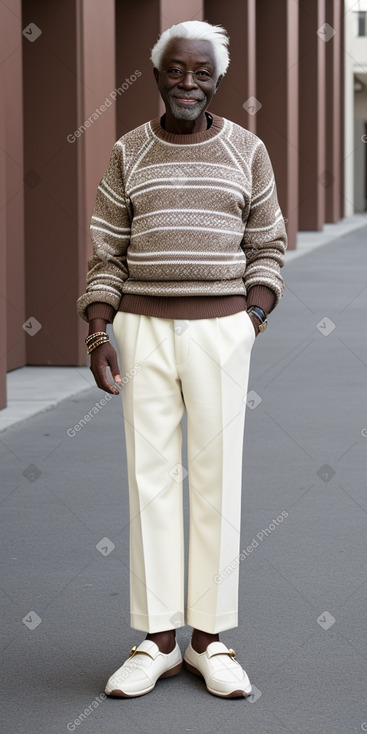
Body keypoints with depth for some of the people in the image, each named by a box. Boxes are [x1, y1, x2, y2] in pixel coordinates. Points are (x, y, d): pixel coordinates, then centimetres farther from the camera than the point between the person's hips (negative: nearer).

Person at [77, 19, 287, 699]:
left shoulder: (246, 152, 4)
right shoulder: (128, 155, 5)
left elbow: (267, 248, 7)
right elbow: (106, 254, 5)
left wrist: (253, 322, -7)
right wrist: (97, 338, -5)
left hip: (220, 330, 0)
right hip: (142, 330, 1)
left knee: (218, 479, 0)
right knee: (151, 477, 1)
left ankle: (210, 638, 8)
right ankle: (157, 642, 6)